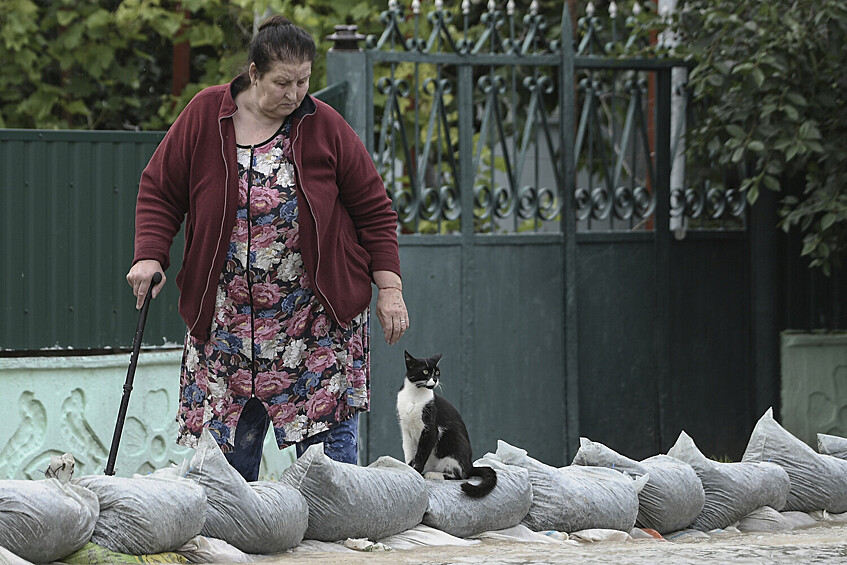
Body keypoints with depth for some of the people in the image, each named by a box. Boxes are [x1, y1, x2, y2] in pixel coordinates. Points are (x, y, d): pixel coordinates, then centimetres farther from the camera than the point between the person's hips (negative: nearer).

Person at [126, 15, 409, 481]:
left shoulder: (325, 126, 0)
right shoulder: (205, 116, 0)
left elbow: (374, 209, 4)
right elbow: (160, 190, 7)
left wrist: (389, 289, -1)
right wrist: (149, 256, -7)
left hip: (318, 314, -1)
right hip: (228, 316, 1)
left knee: (329, 431, -5)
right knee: (229, 442, 0)